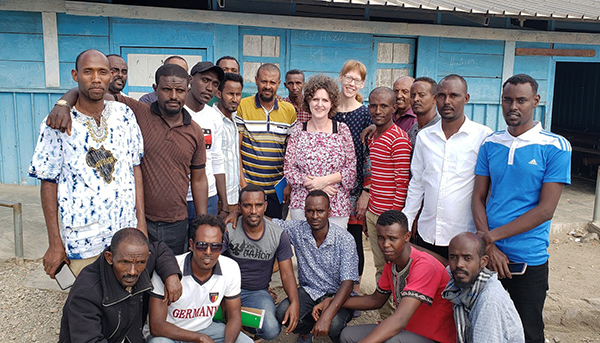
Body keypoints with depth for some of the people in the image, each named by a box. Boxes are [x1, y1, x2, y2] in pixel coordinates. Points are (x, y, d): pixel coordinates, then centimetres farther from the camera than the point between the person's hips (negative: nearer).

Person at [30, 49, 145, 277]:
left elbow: (135, 168, 6)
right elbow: (49, 183, -1)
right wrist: (55, 244, -1)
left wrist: (141, 222, 2)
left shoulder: (124, 114, 2)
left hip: (127, 234, 3)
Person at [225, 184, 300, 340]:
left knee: (271, 331, -27)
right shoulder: (228, 230, -11)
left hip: (258, 292, 1)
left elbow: (287, 274, -2)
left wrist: (295, 302, -20)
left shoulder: (279, 235, -6)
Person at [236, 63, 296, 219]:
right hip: (248, 185, -2)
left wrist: (289, 184, 2)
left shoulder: (289, 110, 5)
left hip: (277, 188, 2)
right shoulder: (242, 106, -3)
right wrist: (241, 182, -8)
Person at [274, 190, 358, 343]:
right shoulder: (298, 230, -8)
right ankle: (306, 330, 11)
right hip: (308, 291, 3)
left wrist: (326, 316, -35)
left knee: (333, 325, -33)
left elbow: (347, 282, -22)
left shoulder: (345, 239, -18)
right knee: (283, 312, -25)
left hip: (336, 294, -3)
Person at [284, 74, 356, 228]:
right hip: (301, 205, 1)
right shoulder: (298, 131, 3)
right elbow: (288, 169, 1)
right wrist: (312, 183, -12)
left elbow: (351, 169, 0)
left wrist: (325, 180, -13)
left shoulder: (342, 130, 2)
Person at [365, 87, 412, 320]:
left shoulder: (399, 139, -15)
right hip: (373, 213, 8)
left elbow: (403, 183, -17)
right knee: (380, 268, 16)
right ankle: (384, 318, 30)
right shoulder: (374, 137, 13)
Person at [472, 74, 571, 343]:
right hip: (488, 254, 4)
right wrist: (489, 247, -10)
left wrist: (492, 236, -15)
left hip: (528, 260, -3)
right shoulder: (490, 144, 4)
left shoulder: (556, 147, -8)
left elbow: (545, 210, -13)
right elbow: (478, 198, 3)